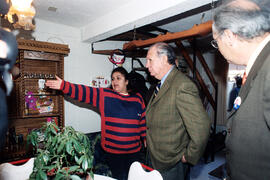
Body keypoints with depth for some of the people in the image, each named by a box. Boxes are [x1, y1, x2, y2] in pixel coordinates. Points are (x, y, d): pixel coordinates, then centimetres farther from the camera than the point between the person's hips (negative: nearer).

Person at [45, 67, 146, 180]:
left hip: (134, 151, 2)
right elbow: (85, 92, -13)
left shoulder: (137, 99, 3)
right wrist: (63, 86, -23)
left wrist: (145, 138, 9)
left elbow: (143, 121, 8)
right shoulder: (104, 95, -2)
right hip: (113, 151, -1)